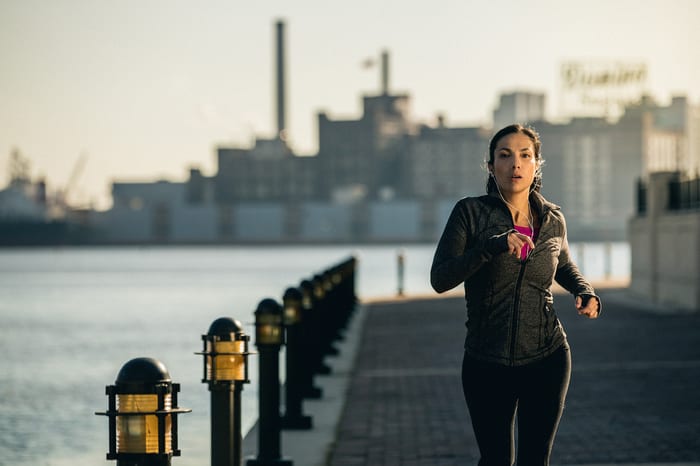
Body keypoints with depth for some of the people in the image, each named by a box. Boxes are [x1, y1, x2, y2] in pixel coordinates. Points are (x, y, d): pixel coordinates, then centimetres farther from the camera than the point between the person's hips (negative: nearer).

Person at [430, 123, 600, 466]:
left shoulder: (552, 219, 2)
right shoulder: (470, 212, -7)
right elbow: (440, 279, -16)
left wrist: (585, 292, 2)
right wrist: (493, 245, -29)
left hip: (546, 360, 2)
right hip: (487, 366, -2)